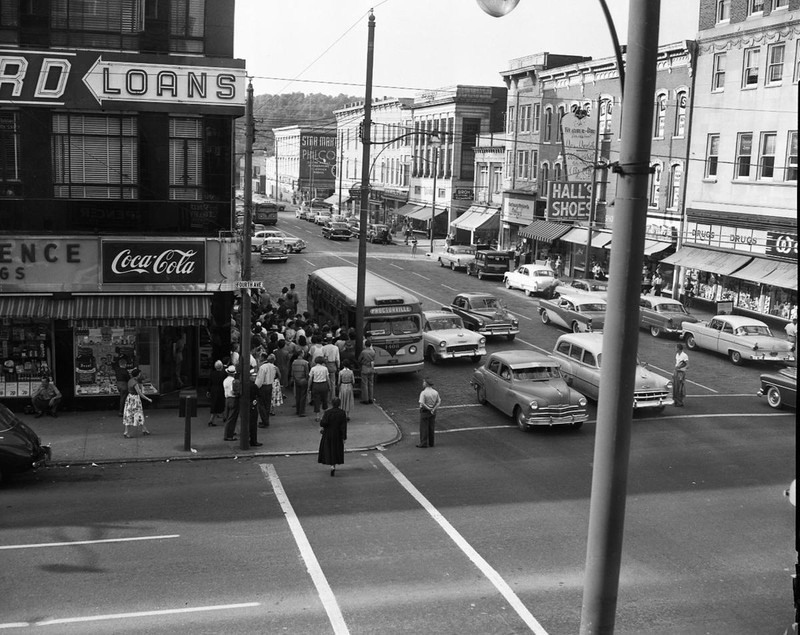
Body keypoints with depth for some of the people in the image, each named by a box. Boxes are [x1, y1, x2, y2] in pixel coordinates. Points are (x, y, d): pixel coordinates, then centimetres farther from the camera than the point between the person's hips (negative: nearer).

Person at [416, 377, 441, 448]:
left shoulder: (423, 393, -15)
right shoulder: (435, 392, 3)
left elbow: (422, 404, -23)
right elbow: (439, 402, 2)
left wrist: (429, 409, -14)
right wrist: (433, 409, -8)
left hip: (425, 411, -6)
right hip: (433, 413, 6)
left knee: (423, 428, 0)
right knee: (431, 428, 12)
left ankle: (423, 443, 2)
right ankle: (431, 443, 17)